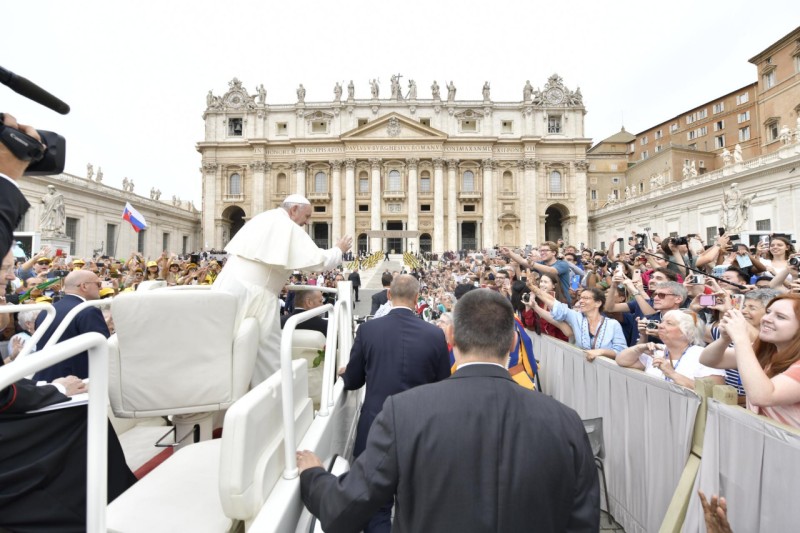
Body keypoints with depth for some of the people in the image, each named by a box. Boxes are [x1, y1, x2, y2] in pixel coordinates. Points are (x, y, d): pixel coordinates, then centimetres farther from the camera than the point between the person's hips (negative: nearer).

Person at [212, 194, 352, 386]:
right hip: (255, 294, -8)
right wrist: (339, 250, 6)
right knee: (266, 351, 2)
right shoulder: (289, 227, -7)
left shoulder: (262, 218, 17)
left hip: (229, 285, 8)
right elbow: (319, 260, -12)